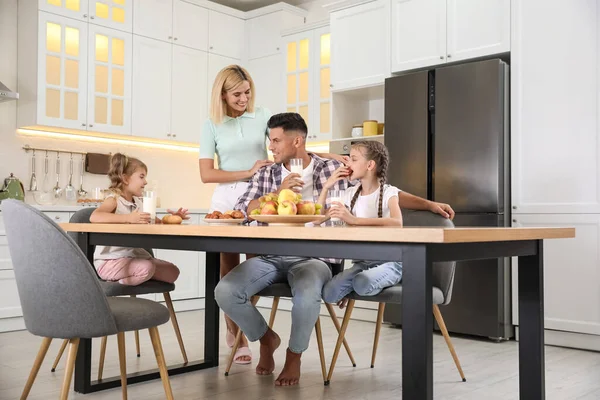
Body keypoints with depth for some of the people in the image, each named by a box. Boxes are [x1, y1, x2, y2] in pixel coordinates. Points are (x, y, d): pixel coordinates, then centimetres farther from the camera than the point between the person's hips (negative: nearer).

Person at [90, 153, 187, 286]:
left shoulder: (138, 202, 10)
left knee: (172, 272, 0)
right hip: (110, 260, -8)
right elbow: (94, 217, -34)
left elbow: (157, 223, 17)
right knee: (147, 268, -32)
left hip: (133, 255, 9)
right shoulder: (113, 199, -13)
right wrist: (128, 218, -42)